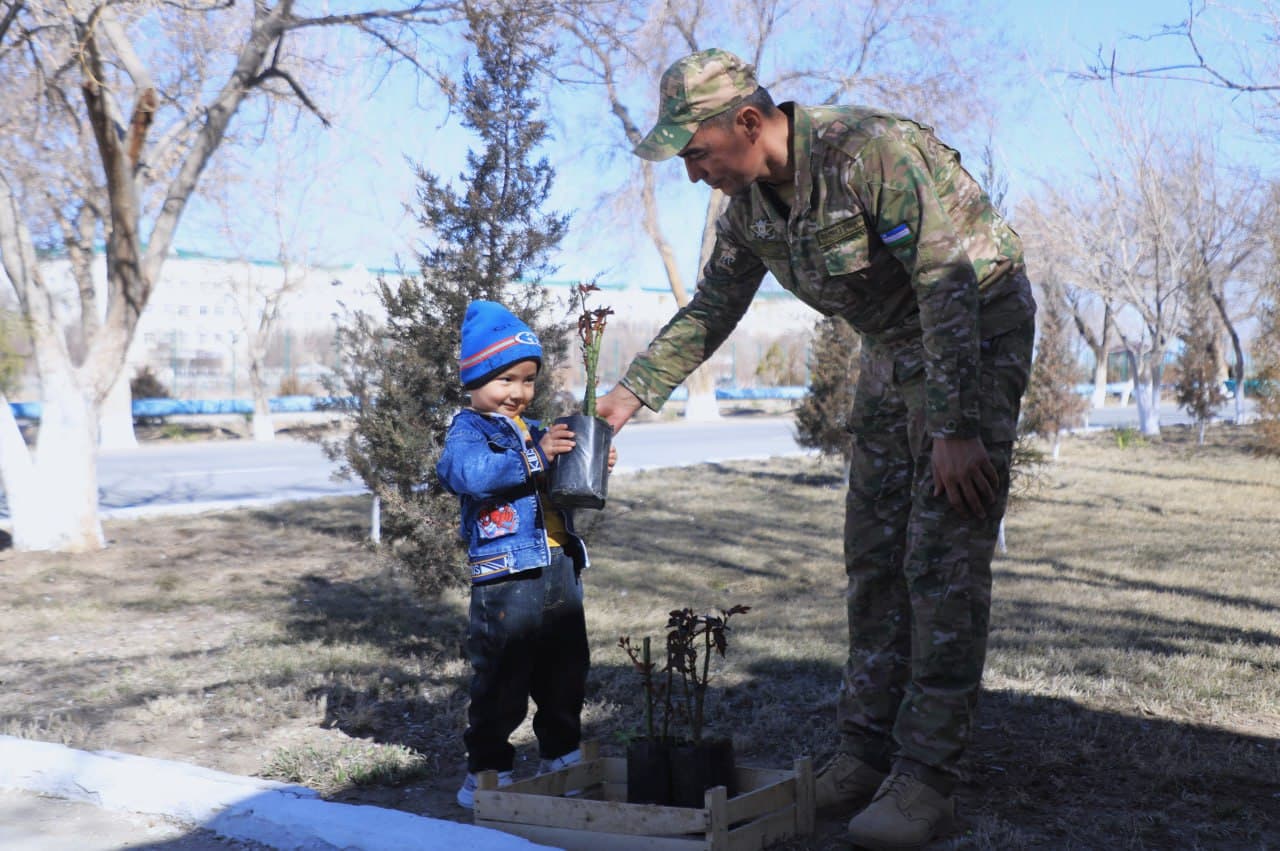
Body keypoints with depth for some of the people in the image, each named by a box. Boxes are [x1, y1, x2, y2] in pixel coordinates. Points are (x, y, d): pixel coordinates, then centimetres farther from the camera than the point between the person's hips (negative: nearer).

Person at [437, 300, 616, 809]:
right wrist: (535, 457, -34)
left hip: (560, 574, 7)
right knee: (500, 685, -1)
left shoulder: (536, 432, 16)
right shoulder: (468, 431, -6)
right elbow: (470, 472, -28)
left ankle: (562, 759, 32)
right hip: (505, 581, -7)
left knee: (565, 677, 17)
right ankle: (486, 772, 10)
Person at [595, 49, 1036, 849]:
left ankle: (926, 775, -8)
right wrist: (633, 393, 3)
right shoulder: (749, 199, -2)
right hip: (893, 343, 8)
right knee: (874, 554, 6)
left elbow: (949, 287, -28)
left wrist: (955, 428, -28)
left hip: (979, 327, -8)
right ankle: (868, 746, 13)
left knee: (944, 558, -12)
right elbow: (712, 308, 10)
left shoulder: (871, 151, -27)